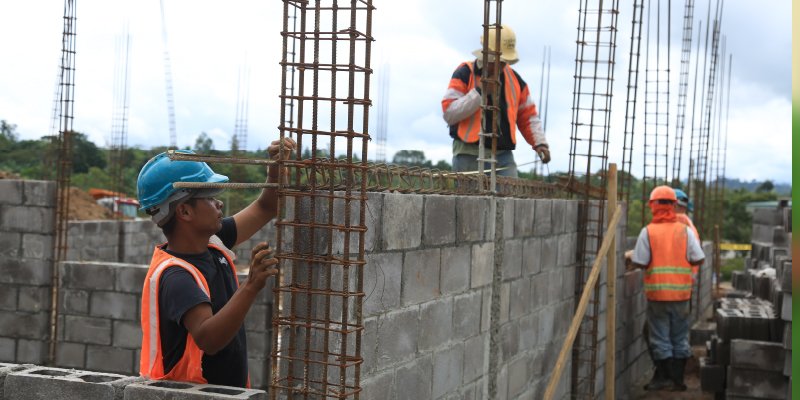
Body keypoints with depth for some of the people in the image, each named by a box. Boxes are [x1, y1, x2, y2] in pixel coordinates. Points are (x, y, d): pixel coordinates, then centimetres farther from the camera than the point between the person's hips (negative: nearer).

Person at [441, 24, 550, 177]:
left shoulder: (514, 79, 13)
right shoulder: (464, 74, -2)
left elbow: (528, 116, 19)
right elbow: (449, 114, -11)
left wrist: (540, 142, 4)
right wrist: (479, 92, -17)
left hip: (503, 156, 4)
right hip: (469, 156, -4)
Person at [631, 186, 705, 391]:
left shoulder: (647, 232, -8)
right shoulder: (685, 231, -2)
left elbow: (639, 262, -11)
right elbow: (699, 258, -5)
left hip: (657, 292, -2)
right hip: (681, 292, 2)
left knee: (660, 338, 8)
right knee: (680, 338, 13)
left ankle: (664, 377, 9)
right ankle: (677, 378, 19)